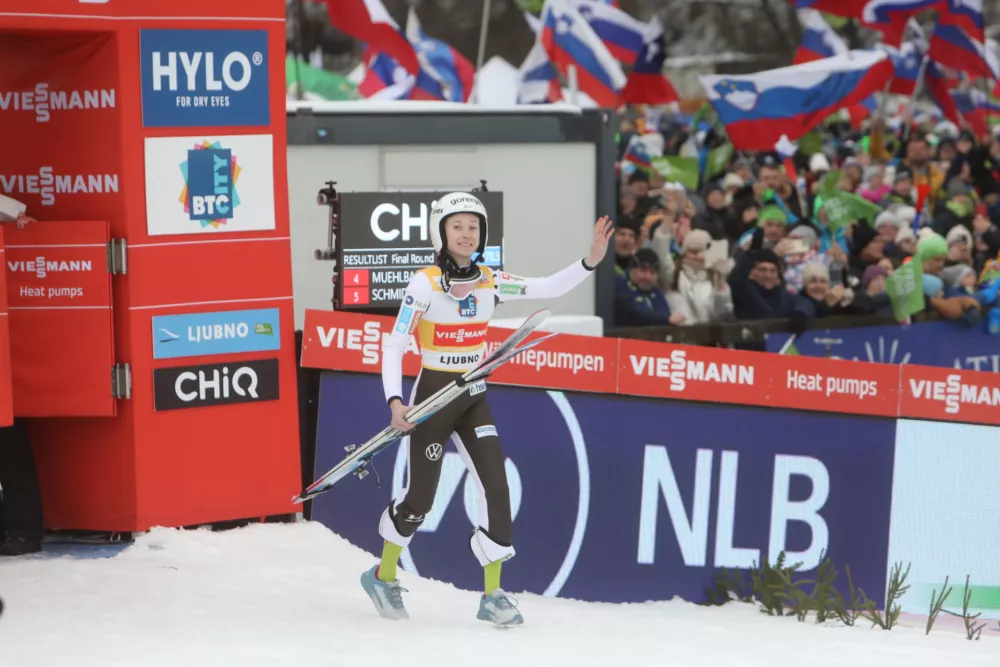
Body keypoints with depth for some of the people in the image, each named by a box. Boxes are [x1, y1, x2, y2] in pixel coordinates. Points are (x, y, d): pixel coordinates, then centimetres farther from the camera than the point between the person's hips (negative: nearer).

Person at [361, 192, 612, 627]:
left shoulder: (490, 283, 1)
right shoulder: (425, 284, -13)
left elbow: (550, 288, -4)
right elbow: (394, 344, -14)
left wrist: (590, 261, -19)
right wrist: (394, 401, -25)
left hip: (473, 398, 4)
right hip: (432, 395, -4)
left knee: (495, 486, -8)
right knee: (421, 497, 3)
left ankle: (492, 595, 0)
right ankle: (383, 575, 28)